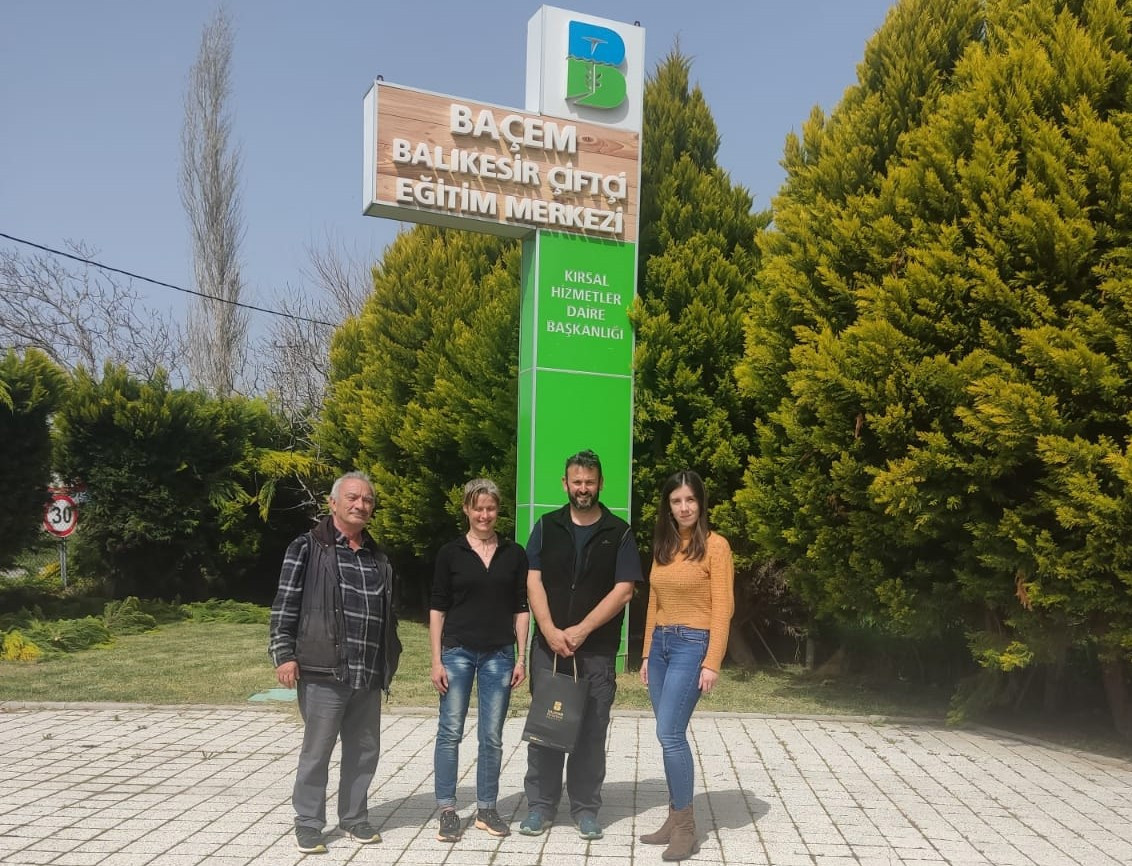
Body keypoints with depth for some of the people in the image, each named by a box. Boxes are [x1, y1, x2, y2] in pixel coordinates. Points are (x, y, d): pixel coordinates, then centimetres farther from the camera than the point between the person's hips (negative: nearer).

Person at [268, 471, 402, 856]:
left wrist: (389, 660, 20)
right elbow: (285, 605, -5)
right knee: (316, 751, 4)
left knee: (364, 750, 12)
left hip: (368, 676, 5)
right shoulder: (307, 547, -2)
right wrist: (284, 653, -11)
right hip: (322, 672, -5)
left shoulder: (379, 558, 14)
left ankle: (354, 817, 28)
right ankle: (308, 823, 19)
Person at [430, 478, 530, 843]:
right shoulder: (450, 553, 1)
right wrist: (436, 660, -4)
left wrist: (521, 657, 2)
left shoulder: (514, 553, 4)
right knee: (450, 732, 1)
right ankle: (447, 810, 12)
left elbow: (520, 608, 7)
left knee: (492, 737, 7)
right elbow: (437, 608, 1)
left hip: (499, 655, 1)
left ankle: (486, 809, 19)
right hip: (458, 652, -1)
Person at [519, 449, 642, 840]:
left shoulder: (618, 533, 1)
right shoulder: (547, 527, 6)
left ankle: (585, 808, 19)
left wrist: (581, 630, -13)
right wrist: (551, 631, -13)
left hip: (597, 650, -1)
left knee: (591, 731, 6)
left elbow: (623, 590, -6)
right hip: (548, 646, 1)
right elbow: (533, 582, 0)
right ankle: (541, 806, 18)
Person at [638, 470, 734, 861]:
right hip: (660, 644, 6)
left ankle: (686, 828, 2)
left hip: (692, 644, -6)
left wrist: (712, 663, -15)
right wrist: (646, 654, 14)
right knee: (670, 736, 9)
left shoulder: (715, 545, -7)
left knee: (669, 733, -11)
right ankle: (675, 820, 18)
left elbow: (722, 608, -10)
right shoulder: (663, 547, 12)